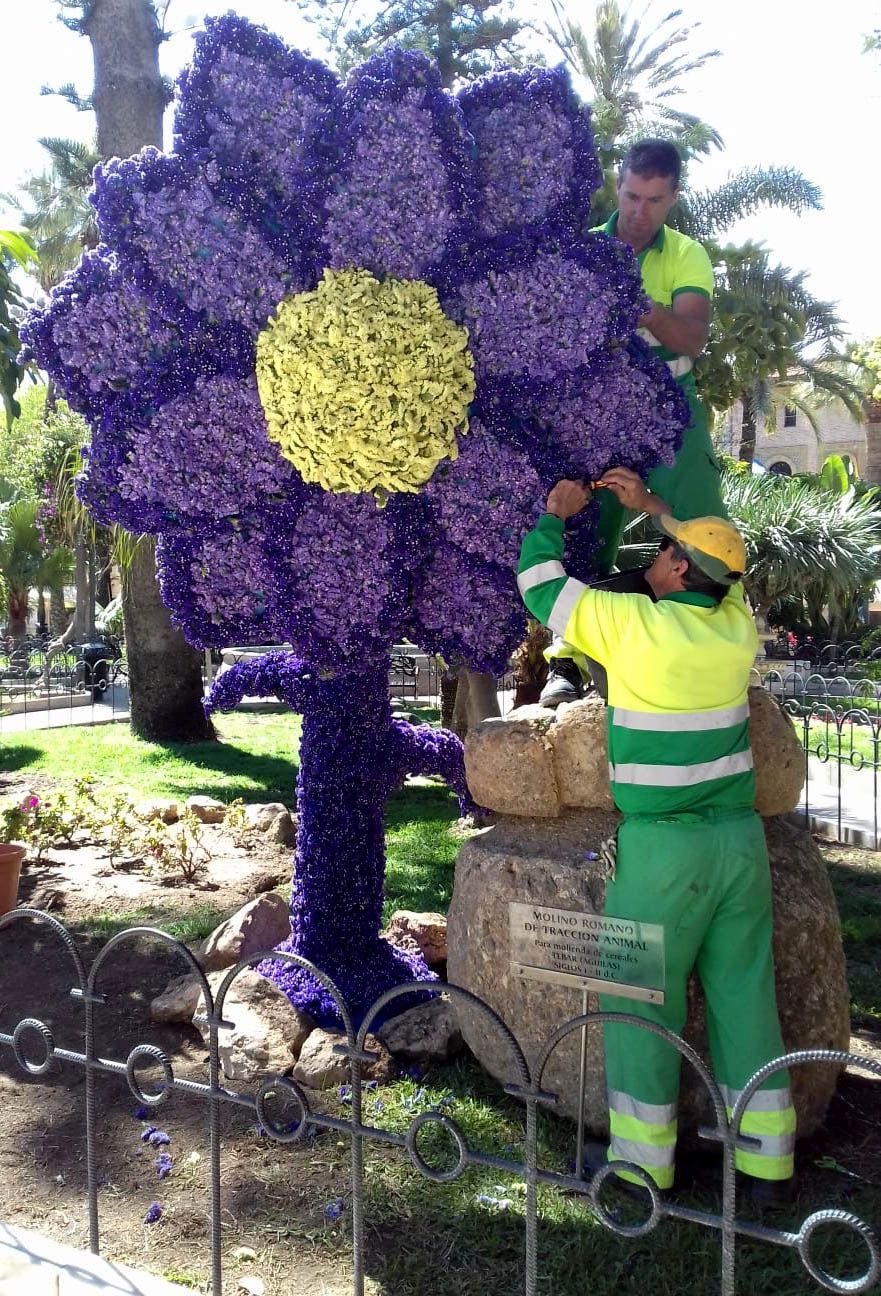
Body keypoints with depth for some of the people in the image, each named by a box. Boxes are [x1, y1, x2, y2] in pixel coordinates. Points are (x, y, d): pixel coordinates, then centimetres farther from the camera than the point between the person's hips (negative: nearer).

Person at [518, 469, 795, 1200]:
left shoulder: (633, 625, -14)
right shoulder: (736, 627, 1)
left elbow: (540, 584, 0)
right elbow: (718, 565, 24)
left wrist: (557, 515, 17)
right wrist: (650, 505, 28)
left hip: (663, 847, -5)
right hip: (740, 838, 5)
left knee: (643, 999, 7)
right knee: (745, 995, 12)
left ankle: (643, 1161, 17)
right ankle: (766, 1162, 21)